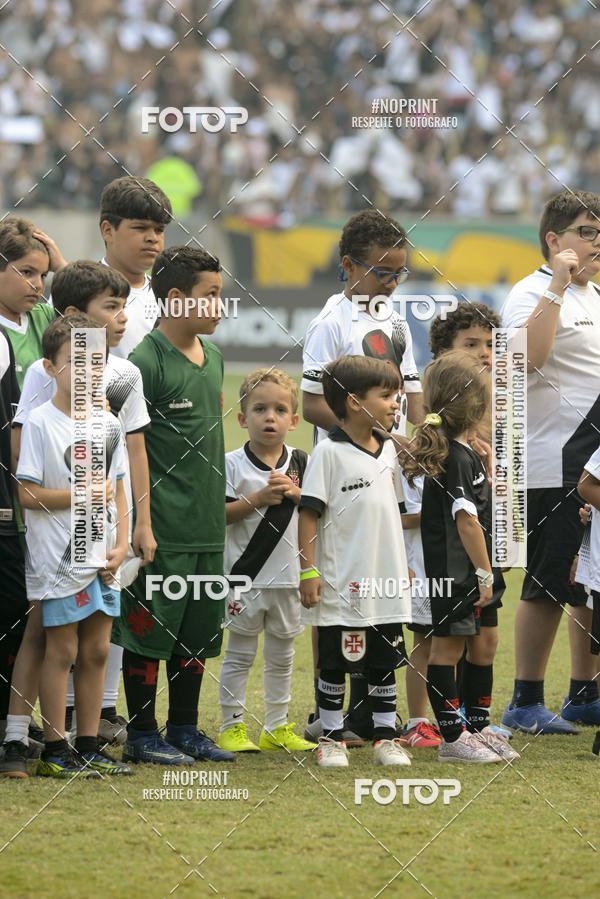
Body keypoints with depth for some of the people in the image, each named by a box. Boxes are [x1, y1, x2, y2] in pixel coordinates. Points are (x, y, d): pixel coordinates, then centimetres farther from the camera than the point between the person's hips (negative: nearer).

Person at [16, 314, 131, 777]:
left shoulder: (108, 424, 9)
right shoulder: (41, 423, -10)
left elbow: (118, 491, 12)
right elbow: (28, 493, -14)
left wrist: (121, 545, 0)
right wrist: (83, 496, -17)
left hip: (102, 562, 6)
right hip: (59, 560, -6)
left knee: (96, 651, 9)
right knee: (62, 650, -2)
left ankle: (89, 747, 17)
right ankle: (55, 751, 3)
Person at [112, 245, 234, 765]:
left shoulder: (213, 356, 11)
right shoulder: (147, 361, -13)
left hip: (208, 523, 8)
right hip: (162, 526, -8)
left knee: (199, 633, 13)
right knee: (150, 630, 0)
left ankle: (185, 729, 23)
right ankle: (142, 735, 8)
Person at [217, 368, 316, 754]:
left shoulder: (301, 463, 6)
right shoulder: (233, 464, -6)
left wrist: (296, 493, -11)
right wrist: (258, 498, -20)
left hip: (289, 574, 4)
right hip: (246, 573, -4)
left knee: (282, 656, 13)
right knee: (240, 653, 3)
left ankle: (278, 727, 22)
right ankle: (233, 726, 9)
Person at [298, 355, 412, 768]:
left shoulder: (388, 449, 8)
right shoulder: (330, 452, -11)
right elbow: (310, 514, -12)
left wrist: (403, 563, 20)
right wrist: (308, 571, -16)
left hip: (385, 581, 6)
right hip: (341, 584, -6)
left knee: (384, 662, 11)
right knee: (335, 664, 4)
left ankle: (386, 737, 18)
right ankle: (332, 739, 13)